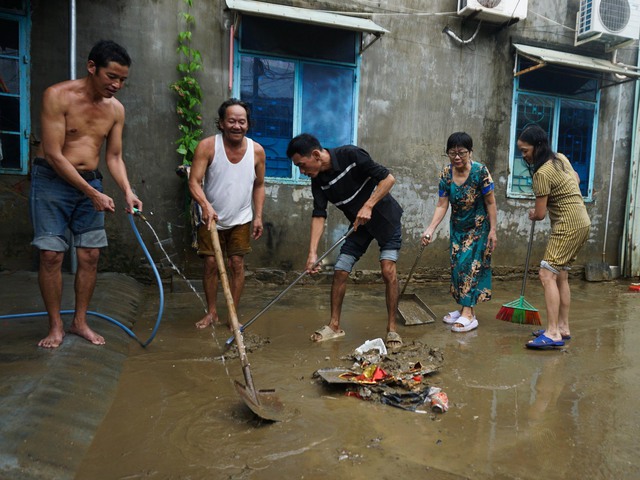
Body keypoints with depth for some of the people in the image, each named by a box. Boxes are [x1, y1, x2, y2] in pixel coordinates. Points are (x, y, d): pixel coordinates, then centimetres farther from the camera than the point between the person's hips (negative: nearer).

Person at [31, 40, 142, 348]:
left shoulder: (116, 109, 1)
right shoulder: (58, 96, -14)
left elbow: (114, 157, 5)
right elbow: (53, 155, -18)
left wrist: (127, 191, -13)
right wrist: (93, 194, -22)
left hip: (91, 184, 5)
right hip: (52, 181, -4)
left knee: (90, 255, 3)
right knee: (51, 254, -5)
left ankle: (80, 322, 18)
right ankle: (56, 326, 11)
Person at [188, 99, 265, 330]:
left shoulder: (257, 150, -9)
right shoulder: (207, 146, -17)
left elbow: (259, 185, 4)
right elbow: (194, 181, -20)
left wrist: (258, 216, -2)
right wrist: (205, 205, -38)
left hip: (240, 219, 2)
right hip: (211, 217, -1)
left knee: (237, 263, 2)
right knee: (211, 263, 2)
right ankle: (211, 312, 20)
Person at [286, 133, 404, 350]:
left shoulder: (350, 155, -25)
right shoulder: (318, 181, -8)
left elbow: (388, 178, -22)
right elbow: (319, 215, -11)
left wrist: (368, 206, -29)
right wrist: (312, 253, -19)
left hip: (386, 218, -5)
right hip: (359, 225, 5)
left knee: (388, 271, -15)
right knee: (340, 271, 0)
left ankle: (391, 328, 0)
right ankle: (334, 325, 15)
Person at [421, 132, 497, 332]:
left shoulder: (480, 171, -21)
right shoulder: (445, 173, -10)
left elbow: (490, 203, -14)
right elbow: (442, 205, -10)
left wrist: (493, 230, -15)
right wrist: (430, 229, -21)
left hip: (478, 226, -5)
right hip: (457, 227, 5)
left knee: (470, 264, -10)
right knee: (457, 265, 7)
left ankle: (469, 315, -6)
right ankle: (463, 308, 21)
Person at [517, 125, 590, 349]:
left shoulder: (542, 173, -20)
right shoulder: (561, 158, 8)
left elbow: (540, 214, -15)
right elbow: (576, 179, 28)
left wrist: (533, 214, 7)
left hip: (568, 225, -10)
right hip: (580, 222, 10)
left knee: (547, 275, -14)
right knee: (561, 276, 13)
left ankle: (553, 334, -16)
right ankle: (563, 328, 20)